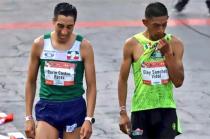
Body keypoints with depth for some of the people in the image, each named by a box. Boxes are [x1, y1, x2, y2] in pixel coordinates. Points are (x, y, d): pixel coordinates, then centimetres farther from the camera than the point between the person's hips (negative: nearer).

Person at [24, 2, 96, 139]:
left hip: (74, 108, 0)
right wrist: (28, 117, 4)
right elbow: (31, 83, 8)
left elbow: (91, 86, -2)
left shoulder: (83, 46, -4)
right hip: (47, 108, 0)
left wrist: (89, 119, -11)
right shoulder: (40, 44, 0)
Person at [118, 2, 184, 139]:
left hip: (166, 109, 1)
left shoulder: (175, 44, 0)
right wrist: (123, 112, -3)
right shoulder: (133, 44, -4)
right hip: (141, 110, -1)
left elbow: (178, 81, -4)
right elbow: (123, 79, 1)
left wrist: (168, 53, -14)